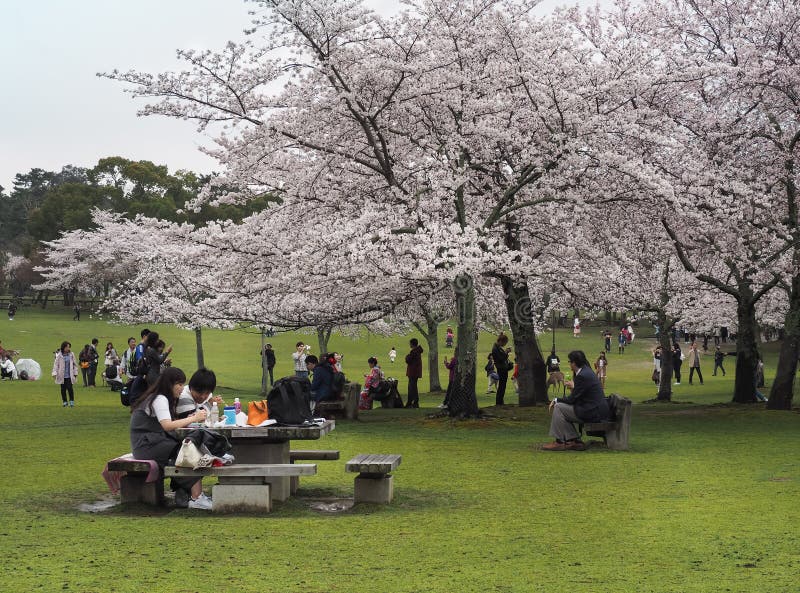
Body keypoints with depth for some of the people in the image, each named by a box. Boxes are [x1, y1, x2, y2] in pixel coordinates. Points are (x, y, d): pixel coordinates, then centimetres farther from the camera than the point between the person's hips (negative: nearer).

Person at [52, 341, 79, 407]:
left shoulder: (71, 355, 2)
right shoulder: (59, 355, -3)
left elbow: (75, 364, 9)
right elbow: (56, 364, -2)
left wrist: (75, 373, 8)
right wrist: (54, 373, -11)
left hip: (69, 375, 0)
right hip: (62, 375, 0)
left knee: (69, 388, -7)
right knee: (63, 389, 7)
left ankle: (72, 401, 4)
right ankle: (64, 401, 19)